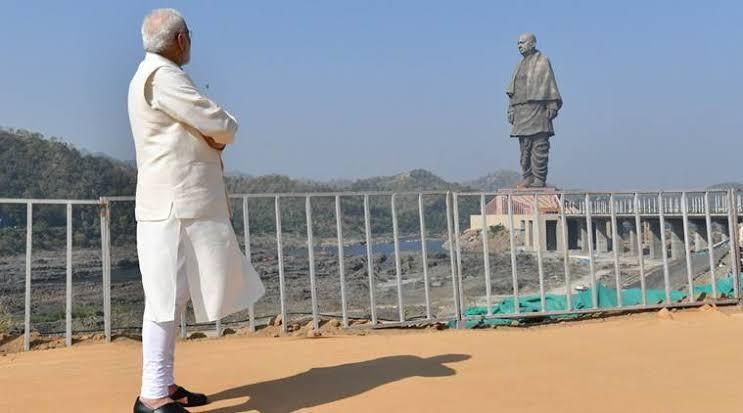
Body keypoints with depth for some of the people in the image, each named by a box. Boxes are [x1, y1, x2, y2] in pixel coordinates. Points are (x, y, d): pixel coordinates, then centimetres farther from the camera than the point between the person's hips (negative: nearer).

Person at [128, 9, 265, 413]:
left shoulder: (152, 75, 23)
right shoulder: (162, 76, -11)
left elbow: (199, 132, 24)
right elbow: (220, 125, -16)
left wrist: (216, 134, 3)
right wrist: (229, 126, 7)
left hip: (183, 204, 10)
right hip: (173, 205, -10)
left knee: (175, 296, 13)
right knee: (166, 297, -8)